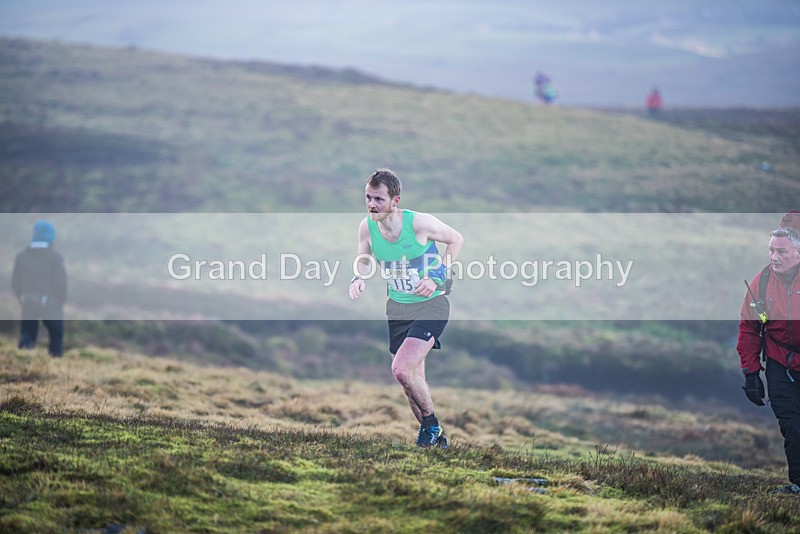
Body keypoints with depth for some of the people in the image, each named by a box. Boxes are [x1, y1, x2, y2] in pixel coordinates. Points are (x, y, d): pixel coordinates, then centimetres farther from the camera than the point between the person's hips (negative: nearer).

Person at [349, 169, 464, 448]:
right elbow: (364, 260, 12)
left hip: (430, 305, -6)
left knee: (402, 370, -22)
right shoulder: (367, 226, -8)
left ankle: (431, 424, 1)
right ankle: (436, 438, 30)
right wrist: (359, 278, -10)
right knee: (413, 382, 12)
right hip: (397, 307, 6)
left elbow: (456, 240, -4)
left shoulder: (419, 222, -21)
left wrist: (437, 278, -13)